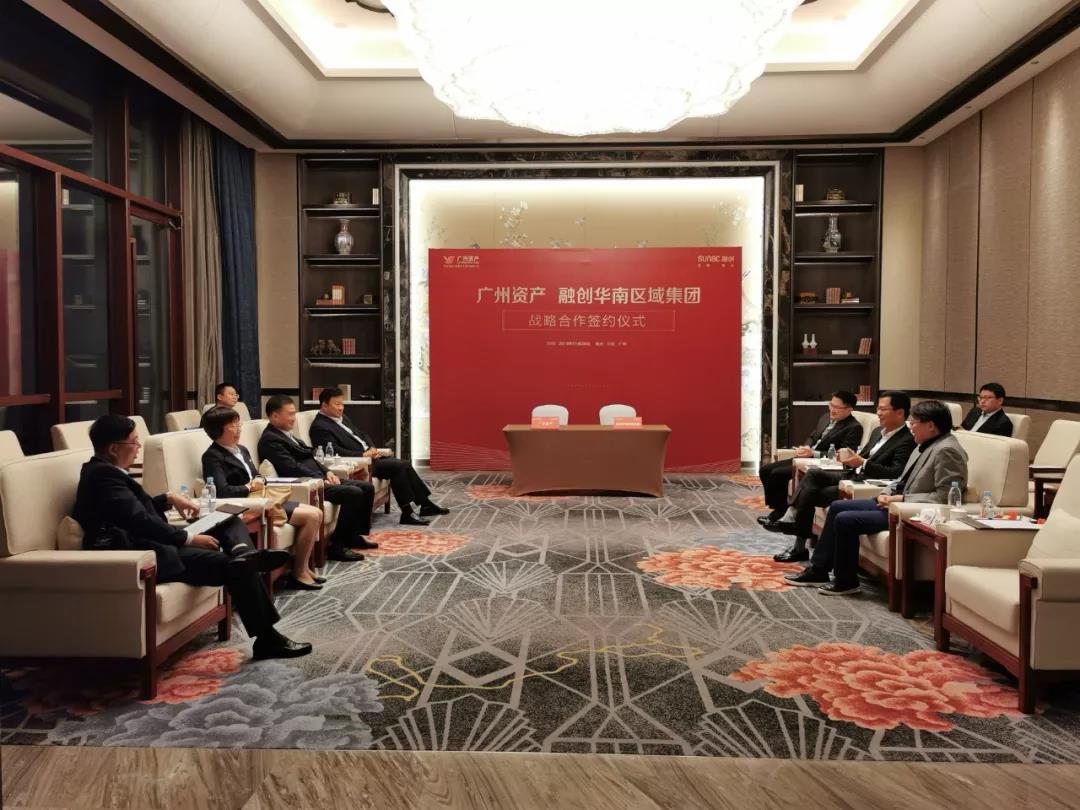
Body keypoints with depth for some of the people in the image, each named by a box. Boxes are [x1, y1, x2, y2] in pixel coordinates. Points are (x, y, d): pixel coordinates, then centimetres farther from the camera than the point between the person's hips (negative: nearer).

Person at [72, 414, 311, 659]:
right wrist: (190, 539, -15)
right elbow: (141, 521, -22)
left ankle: (242, 553, -21)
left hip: (150, 544, 11)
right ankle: (267, 639, -12)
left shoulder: (103, 471, 15)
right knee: (237, 567, -18)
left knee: (232, 523, 13)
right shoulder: (104, 475, -17)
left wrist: (169, 498, 14)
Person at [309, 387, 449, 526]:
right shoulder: (319, 427, -12)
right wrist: (363, 455, -22)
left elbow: (362, 435, 23)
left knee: (405, 465, -2)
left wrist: (372, 448, 3)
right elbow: (335, 452, -22)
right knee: (399, 466, -20)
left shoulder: (342, 418, 17)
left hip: (369, 456, 9)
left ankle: (426, 505, 4)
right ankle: (407, 514, -17)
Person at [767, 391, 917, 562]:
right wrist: (850, 459, -1)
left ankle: (800, 547, -7)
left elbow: (896, 473, -22)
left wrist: (863, 463, -23)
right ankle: (791, 517, -18)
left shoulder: (906, 441, -11)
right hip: (852, 475, 8)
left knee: (812, 495, -18)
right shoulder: (878, 432, 17)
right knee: (813, 473, -15)